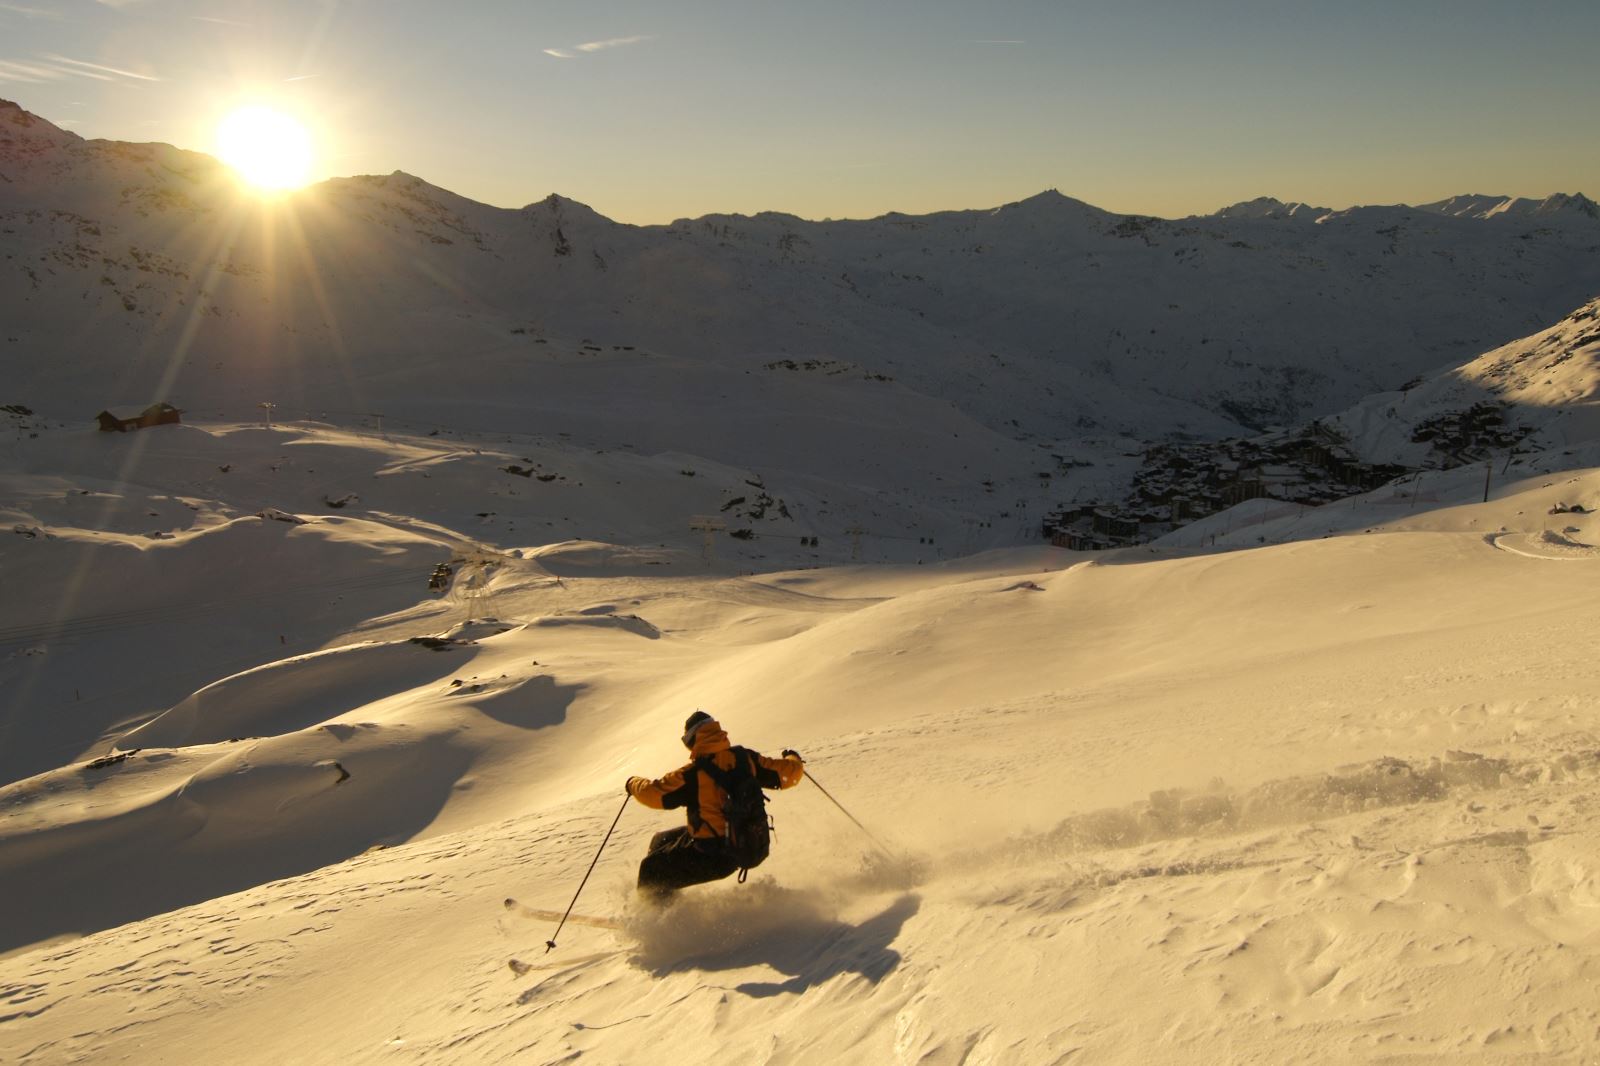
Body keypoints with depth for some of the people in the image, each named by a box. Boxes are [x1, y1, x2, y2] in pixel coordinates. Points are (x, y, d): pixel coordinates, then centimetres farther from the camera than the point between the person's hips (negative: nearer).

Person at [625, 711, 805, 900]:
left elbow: (656, 794, -13)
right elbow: (787, 774, -1)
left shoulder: (693, 774, -21)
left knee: (652, 870, 11)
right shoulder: (746, 759, -7)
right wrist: (794, 760, 22)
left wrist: (634, 784, 8)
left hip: (711, 857, -7)